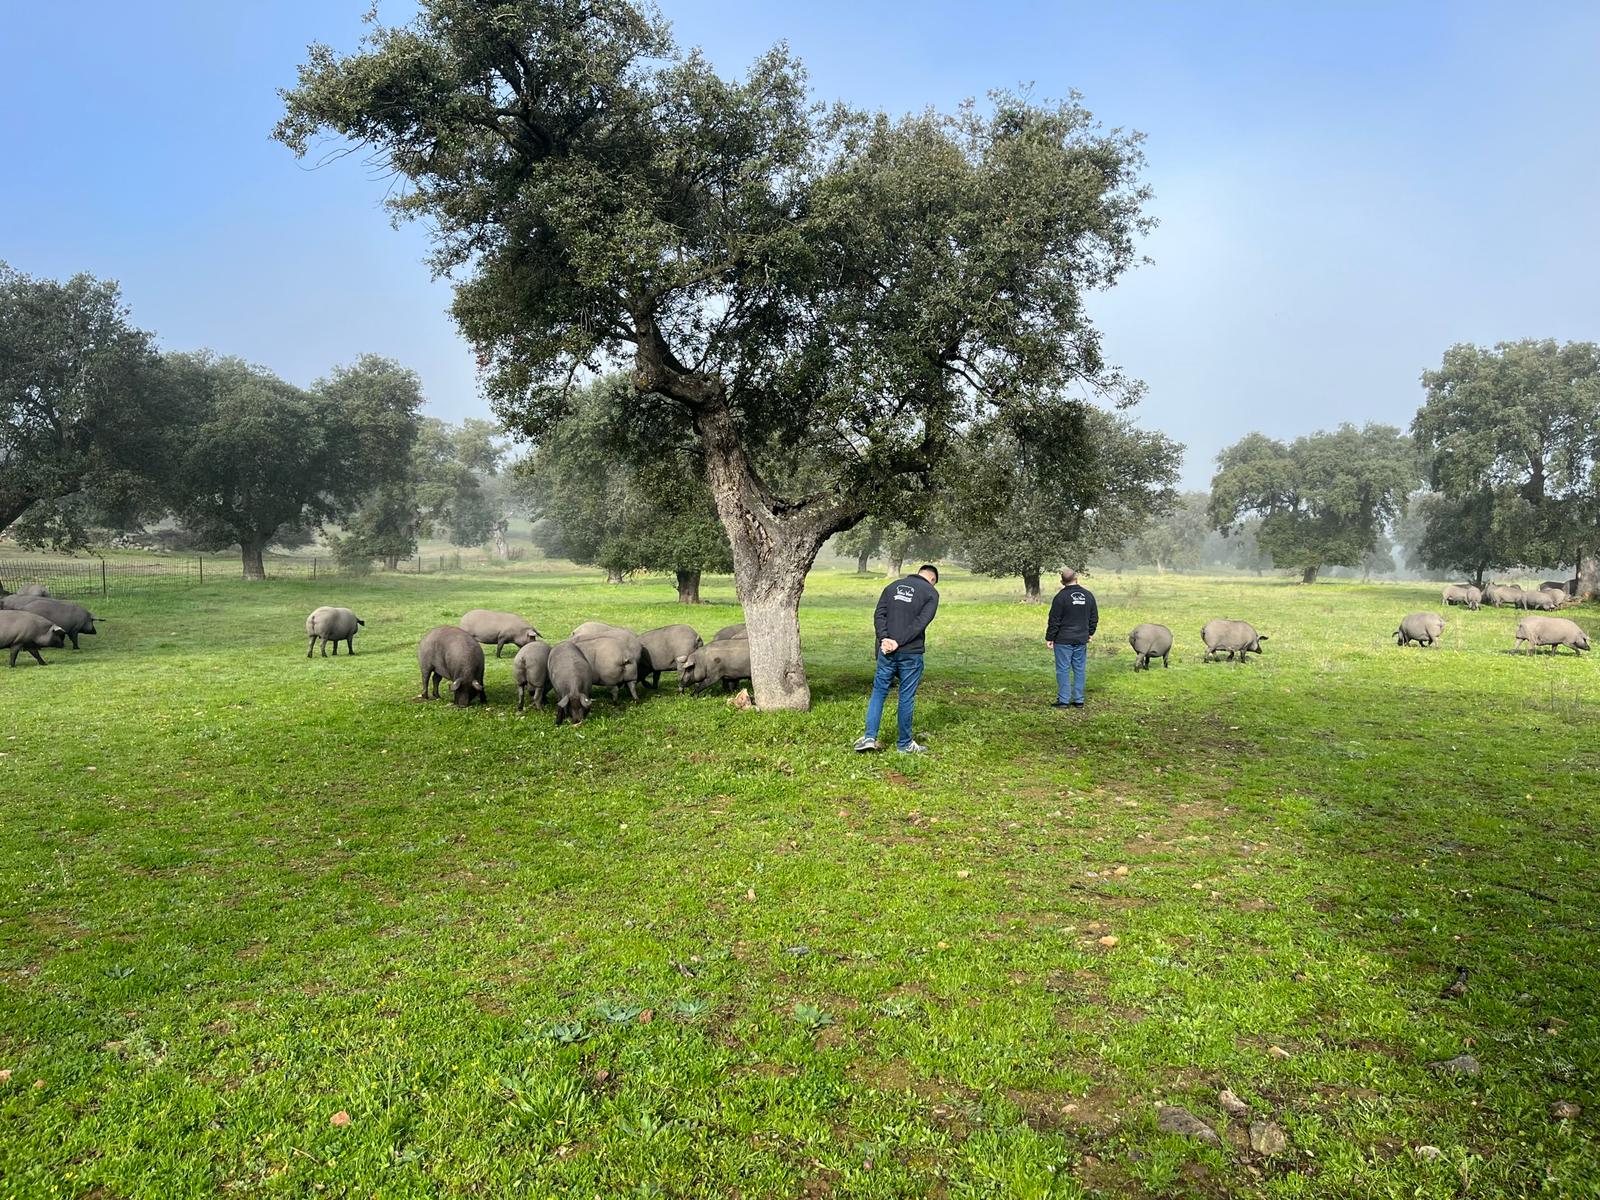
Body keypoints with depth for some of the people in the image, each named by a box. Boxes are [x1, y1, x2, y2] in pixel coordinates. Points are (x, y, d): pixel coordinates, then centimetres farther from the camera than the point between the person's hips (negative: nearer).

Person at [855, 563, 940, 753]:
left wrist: (884, 638, -8)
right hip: (911, 653, -3)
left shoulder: (893, 586, 14)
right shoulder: (931, 592, 1)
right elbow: (921, 622, -12)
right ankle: (905, 744, 15)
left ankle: (870, 736, 3)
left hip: (887, 650, 3)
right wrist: (899, 642, -13)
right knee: (906, 697, 5)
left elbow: (879, 615, 2)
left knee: (879, 691, 12)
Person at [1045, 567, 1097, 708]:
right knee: (1079, 669, 10)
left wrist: (1049, 638, -2)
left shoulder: (1061, 596, -11)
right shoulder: (1088, 595, 6)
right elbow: (1094, 618, 14)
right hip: (1081, 640, 5)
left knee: (1063, 670, 0)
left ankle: (1064, 700, 0)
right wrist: (1090, 633, 26)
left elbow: (1054, 620, -9)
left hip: (1063, 640, -5)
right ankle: (1079, 700, 12)